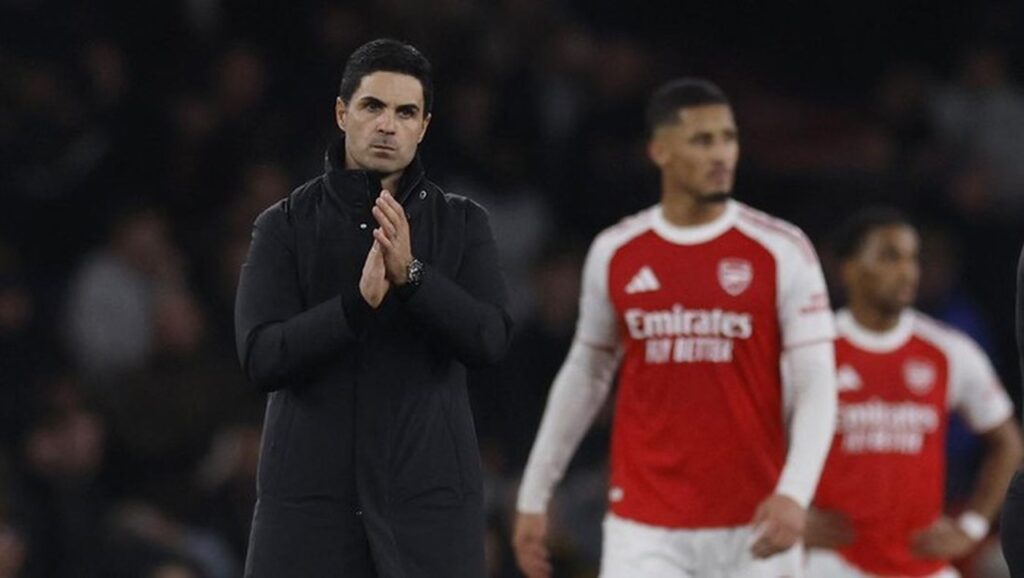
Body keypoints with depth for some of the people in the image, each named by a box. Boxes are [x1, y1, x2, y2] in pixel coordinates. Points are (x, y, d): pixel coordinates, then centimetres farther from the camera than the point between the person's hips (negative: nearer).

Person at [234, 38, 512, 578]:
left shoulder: (462, 224, 7)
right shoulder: (285, 226, 4)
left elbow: (490, 338, -8)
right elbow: (261, 357, -8)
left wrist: (411, 275, -23)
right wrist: (358, 301, -22)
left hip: (429, 495, 1)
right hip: (309, 494, -1)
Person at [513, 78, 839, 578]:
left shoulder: (781, 252, -3)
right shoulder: (614, 254, 5)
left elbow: (816, 387, -7)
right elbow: (584, 376, 17)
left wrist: (794, 492, -23)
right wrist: (533, 495, 17)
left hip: (752, 527, -1)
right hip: (645, 529, 1)